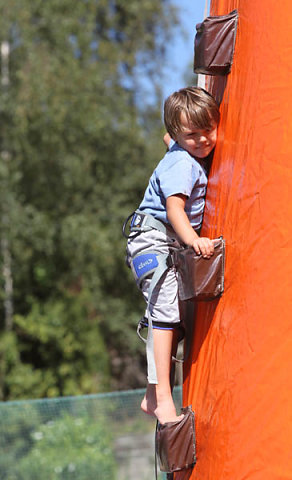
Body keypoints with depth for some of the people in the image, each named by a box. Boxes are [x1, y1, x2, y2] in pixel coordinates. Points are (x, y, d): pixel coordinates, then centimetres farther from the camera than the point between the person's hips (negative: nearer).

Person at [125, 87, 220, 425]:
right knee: (166, 308, -20)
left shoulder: (197, 154, 10)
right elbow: (174, 208, -33)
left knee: (177, 314, 8)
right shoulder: (181, 164, -19)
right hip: (153, 239, -10)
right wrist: (192, 239, -47)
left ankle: (152, 397, 13)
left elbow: (167, 139, 33)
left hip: (176, 243, 10)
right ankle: (161, 399, -26)